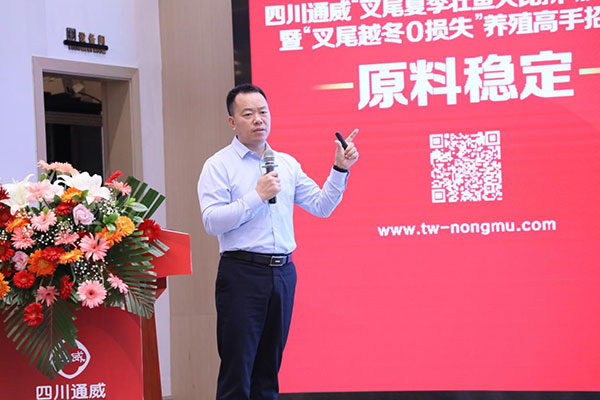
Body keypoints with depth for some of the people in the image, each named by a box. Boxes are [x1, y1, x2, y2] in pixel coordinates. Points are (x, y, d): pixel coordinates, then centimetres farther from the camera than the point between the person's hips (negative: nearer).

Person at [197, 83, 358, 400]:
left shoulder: (287, 164, 15)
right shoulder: (219, 166, -2)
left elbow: (321, 206, 13)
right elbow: (212, 222, -13)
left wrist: (340, 169, 2)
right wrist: (257, 196, -16)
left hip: (283, 273, 5)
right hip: (242, 274, -5)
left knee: (268, 368, 11)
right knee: (237, 370, -5)